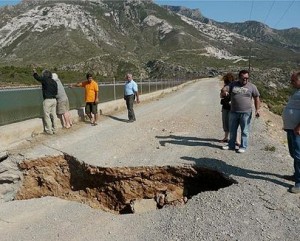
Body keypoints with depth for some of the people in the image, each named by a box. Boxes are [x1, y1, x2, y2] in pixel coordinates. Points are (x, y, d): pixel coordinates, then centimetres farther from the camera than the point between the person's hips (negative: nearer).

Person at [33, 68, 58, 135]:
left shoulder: (45, 80, -8)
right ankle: (54, 129, 19)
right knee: (53, 115, 12)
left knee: (47, 116, 1)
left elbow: (37, 77, 2)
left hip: (47, 100, -7)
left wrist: (35, 72, 22)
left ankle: (49, 131, 3)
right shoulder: (54, 82, 11)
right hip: (54, 100, 7)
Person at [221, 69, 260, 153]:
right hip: (233, 112, 3)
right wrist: (224, 92, -27)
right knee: (232, 130, 12)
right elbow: (224, 89, -2)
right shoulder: (233, 84, 7)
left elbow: (257, 98, 6)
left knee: (244, 131, 2)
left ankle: (243, 147, 13)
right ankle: (231, 145, 25)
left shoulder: (252, 86, 3)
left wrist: (257, 110, -2)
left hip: (246, 113, -2)